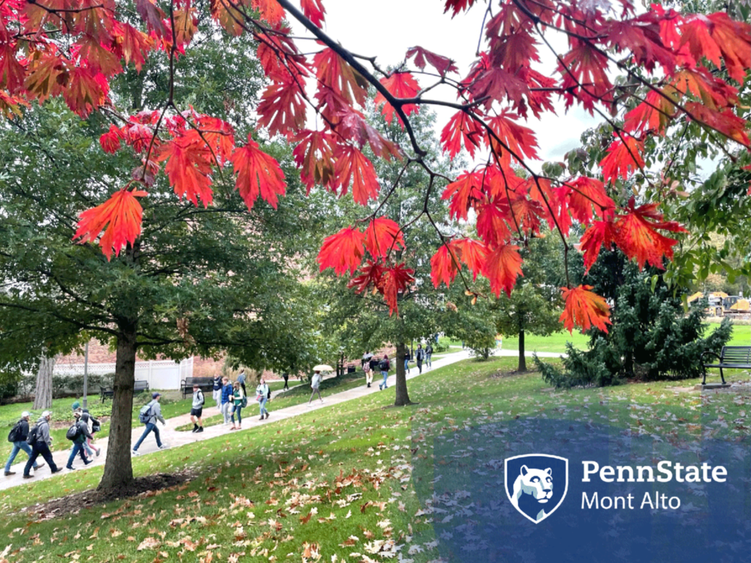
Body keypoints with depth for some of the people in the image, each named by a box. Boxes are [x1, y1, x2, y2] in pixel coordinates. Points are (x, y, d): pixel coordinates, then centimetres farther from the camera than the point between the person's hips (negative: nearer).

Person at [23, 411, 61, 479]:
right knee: (48, 456, 6)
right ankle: (54, 469, 19)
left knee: (32, 458, 10)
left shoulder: (39, 423, 10)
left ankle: (26, 473, 10)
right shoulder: (45, 425, -20)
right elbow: (46, 436, -20)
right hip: (41, 443, -8)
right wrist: (49, 443, -8)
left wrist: (49, 437, 19)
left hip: (35, 443, 8)